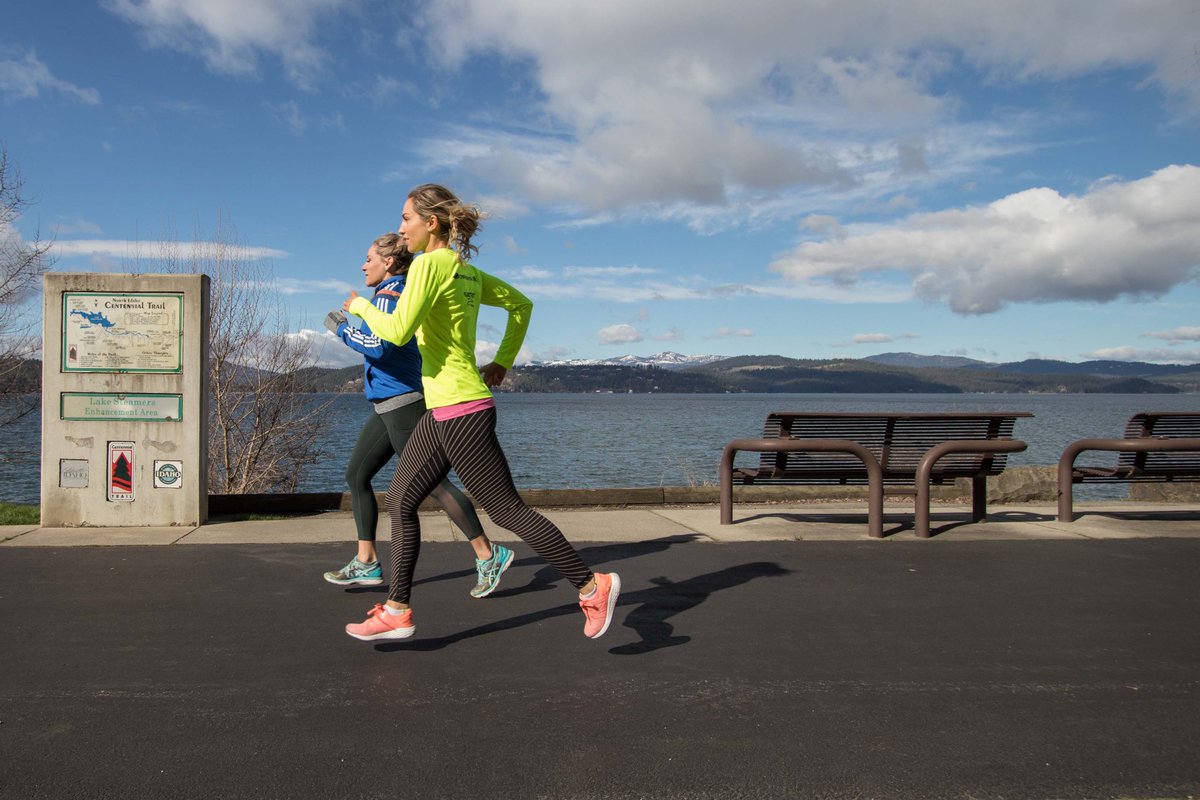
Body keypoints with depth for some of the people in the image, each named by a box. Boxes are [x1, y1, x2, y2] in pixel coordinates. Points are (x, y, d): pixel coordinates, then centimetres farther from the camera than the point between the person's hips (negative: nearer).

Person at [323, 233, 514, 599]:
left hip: (401, 402, -10)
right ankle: (366, 563, 14)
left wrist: (342, 328, -10)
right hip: (389, 404, 10)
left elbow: (378, 346, -23)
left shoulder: (388, 296, -12)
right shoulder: (404, 295, 16)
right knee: (356, 474, 11)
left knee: (433, 483, -7)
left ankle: (488, 555, 0)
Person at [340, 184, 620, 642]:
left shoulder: (430, 263, -13)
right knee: (400, 501, 12)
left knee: (507, 510, -3)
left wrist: (361, 306, -1)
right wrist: (502, 363, 23)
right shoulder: (468, 272, 14)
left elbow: (397, 331, -20)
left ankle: (592, 586, 6)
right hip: (443, 412, 10)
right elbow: (521, 304, 24)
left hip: (461, 411, -10)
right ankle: (396, 612, 18)